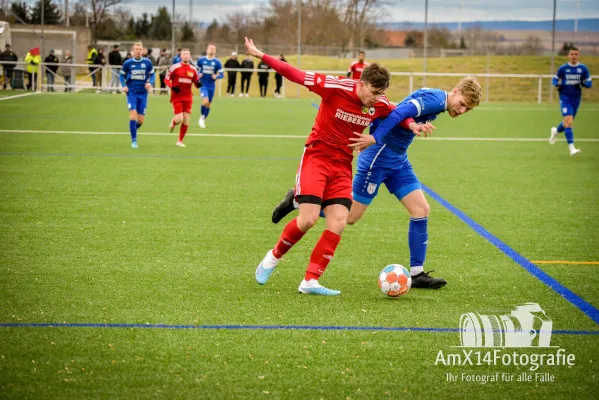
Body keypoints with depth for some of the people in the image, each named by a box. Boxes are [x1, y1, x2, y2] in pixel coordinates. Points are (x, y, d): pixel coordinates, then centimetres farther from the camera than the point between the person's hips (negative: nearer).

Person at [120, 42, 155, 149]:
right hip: (131, 93, -2)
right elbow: (122, 75, 9)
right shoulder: (127, 63, -3)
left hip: (143, 93, 2)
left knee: (140, 120, 2)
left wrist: (150, 83, -10)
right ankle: (134, 141, -9)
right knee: (133, 115, -17)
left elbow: (152, 75, 10)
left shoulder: (147, 63, -1)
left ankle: (133, 129, 36)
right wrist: (124, 86, -7)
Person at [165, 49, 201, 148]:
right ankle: (173, 123, 25)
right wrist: (172, 87, -18)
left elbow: (196, 83, 13)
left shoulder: (193, 70, 5)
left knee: (186, 121, 0)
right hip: (177, 97, -3)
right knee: (179, 119, -13)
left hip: (188, 98, 3)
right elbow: (166, 79, -1)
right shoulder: (175, 67, -5)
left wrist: (198, 84, -11)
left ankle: (180, 141, 16)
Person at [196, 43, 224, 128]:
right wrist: (198, 75, -8)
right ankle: (202, 117, 2)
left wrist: (216, 76, -20)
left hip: (211, 85, 2)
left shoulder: (217, 62, -2)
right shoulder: (201, 60, -1)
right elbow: (197, 70, 13)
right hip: (203, 84, -2)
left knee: (208, 104, 9)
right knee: (205, 101, -23)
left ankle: (203, 120, 29)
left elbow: (221, 74, 1)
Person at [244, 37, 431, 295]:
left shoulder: (380, 105, -4)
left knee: (338, 224, -9)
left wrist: (411, 124, -3)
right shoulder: (336, 87, -19)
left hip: (342, 165, 5)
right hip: (317, 156, -5)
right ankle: (273, 257, 10)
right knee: (308, 219, -17)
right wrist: (261, 56, -14)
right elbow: (295, 75, -14)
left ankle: (310, 281, -2)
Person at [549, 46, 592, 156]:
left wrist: (581, 83, -18)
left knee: (568, 122, 16)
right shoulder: (563, 68, -2)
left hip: (576, 99, 3)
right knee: (568, 121, -19)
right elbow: (555, 79, 11)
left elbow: (589, 84, 4)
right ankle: (571, 148, -21)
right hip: (565, 97, -3)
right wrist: (557, 84, -12)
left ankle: (556, 131, 50)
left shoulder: (583, 69, 1)